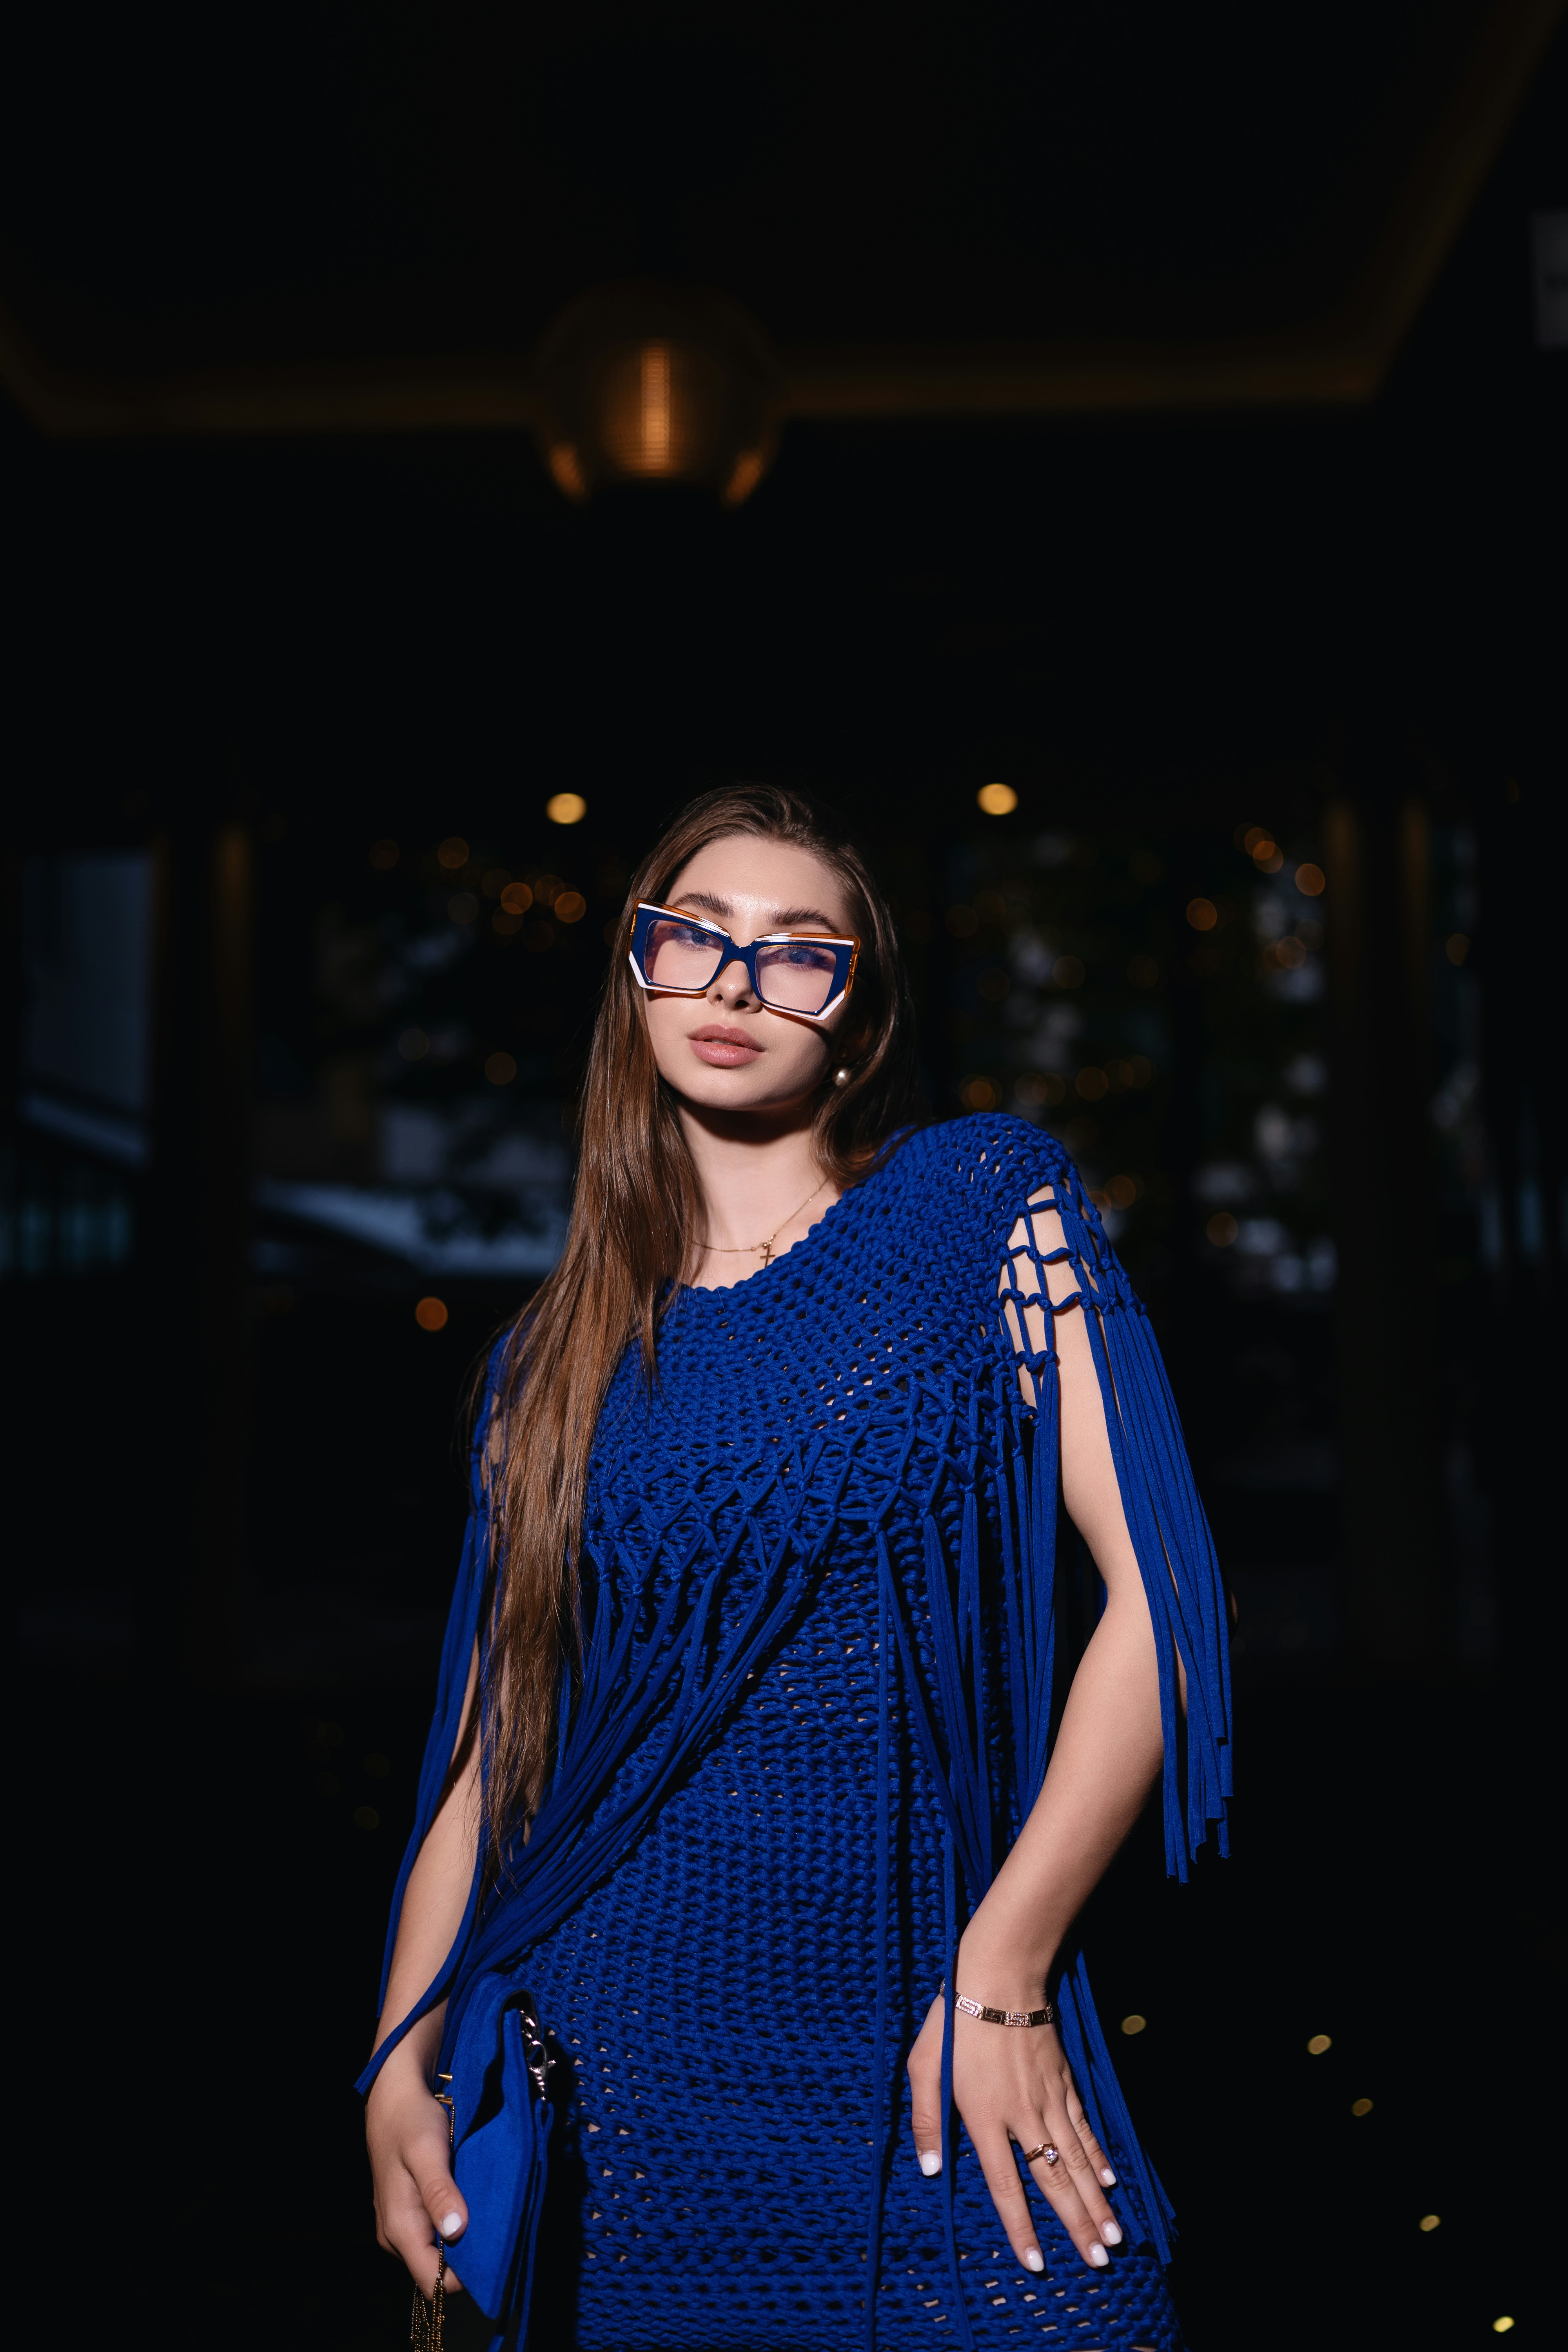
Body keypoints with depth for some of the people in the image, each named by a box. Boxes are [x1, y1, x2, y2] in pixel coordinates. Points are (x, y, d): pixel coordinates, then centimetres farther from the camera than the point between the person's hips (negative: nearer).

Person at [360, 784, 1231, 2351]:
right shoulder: (555, 1358, 8)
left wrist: (1002, 1973, -11)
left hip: (935, 2068, -2)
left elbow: (1156, 1597, -7)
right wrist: (399, 2068, 2)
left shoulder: (985, 1205, -1)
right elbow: (492, 1741, 10)